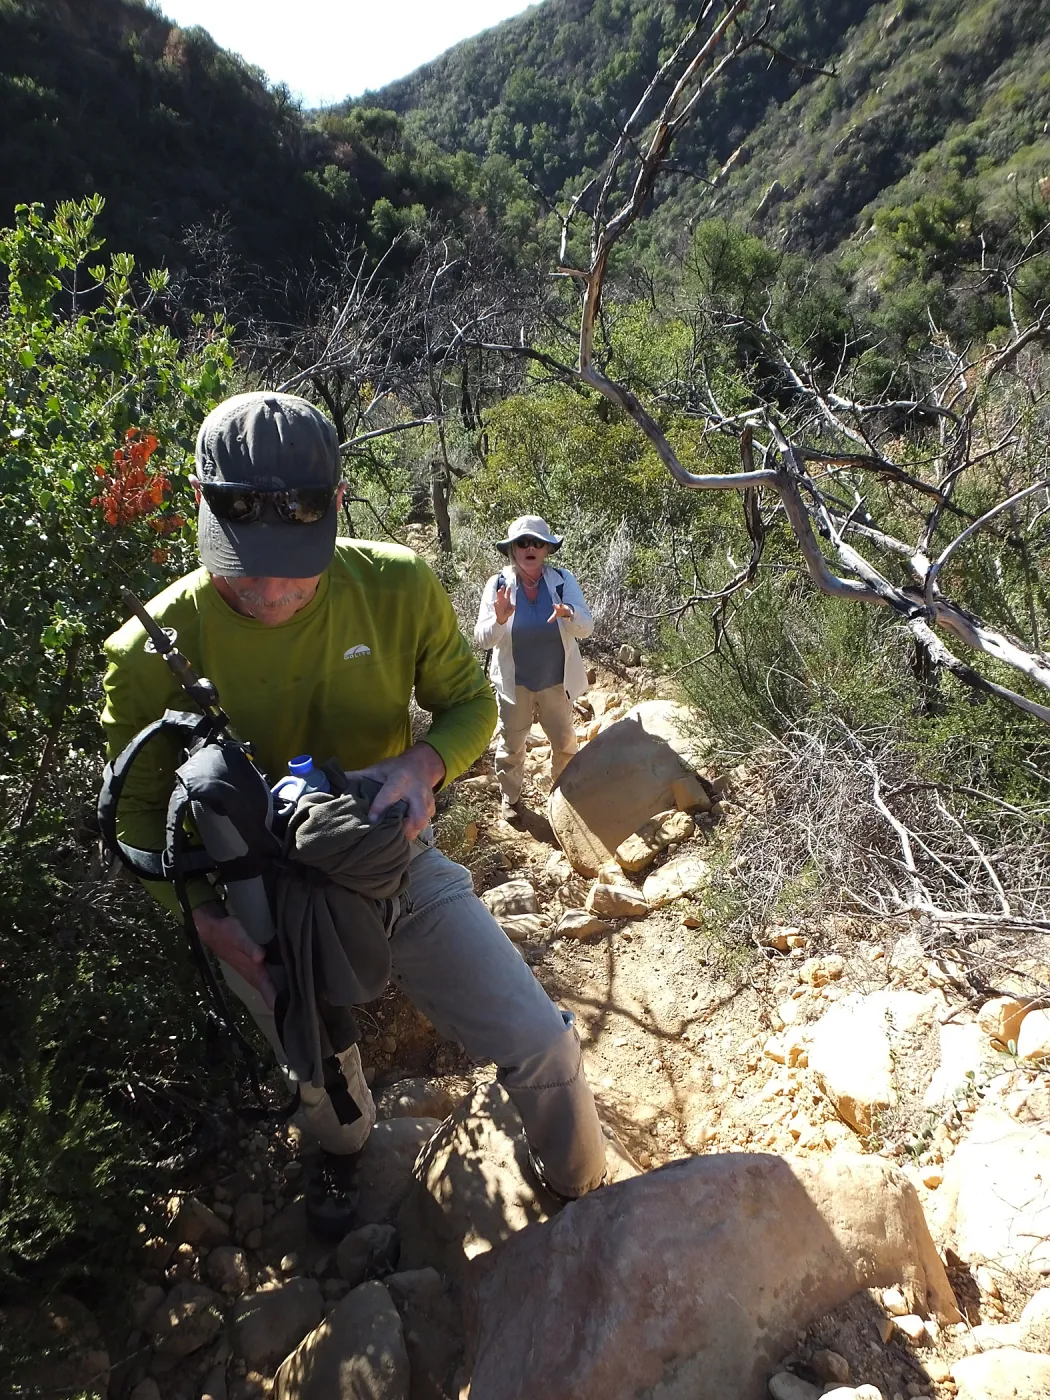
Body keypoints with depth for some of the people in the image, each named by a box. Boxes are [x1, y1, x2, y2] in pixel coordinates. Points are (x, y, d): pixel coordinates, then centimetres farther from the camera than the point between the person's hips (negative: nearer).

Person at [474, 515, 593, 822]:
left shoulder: (564, 580, -11)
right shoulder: (498, 585, -12)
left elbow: (587, 627, -17)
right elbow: (482, 639, -15)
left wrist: (569, 613, -40)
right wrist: (499, 619, -37)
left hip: (556, 681, 1)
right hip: (514, 682, -1)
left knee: (565, 741, 17)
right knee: (510, 744, 13)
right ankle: (510, 797, 34)